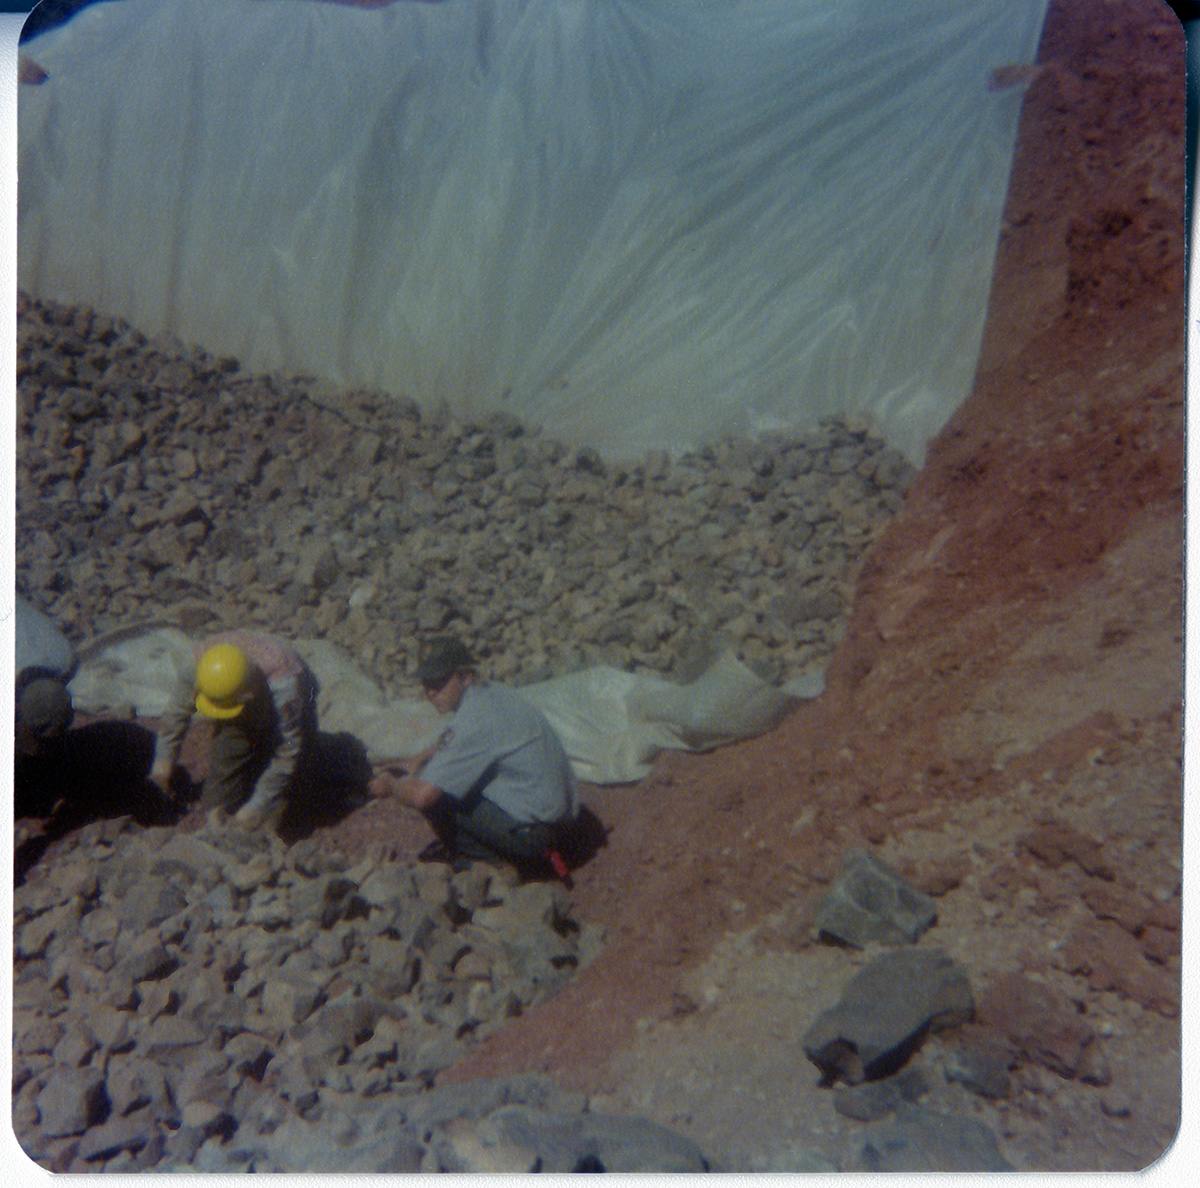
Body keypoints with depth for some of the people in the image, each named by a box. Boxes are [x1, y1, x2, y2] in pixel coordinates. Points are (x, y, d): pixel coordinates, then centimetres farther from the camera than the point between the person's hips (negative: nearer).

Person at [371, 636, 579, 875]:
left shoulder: (476, 720, -24)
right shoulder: (489, 692, 5)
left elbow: (421, 796, -25)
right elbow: (450, 741, 29)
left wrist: (390, 784, -5)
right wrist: (419, 759, 13)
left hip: (530, 832, -10)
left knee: (431, 793, -12)